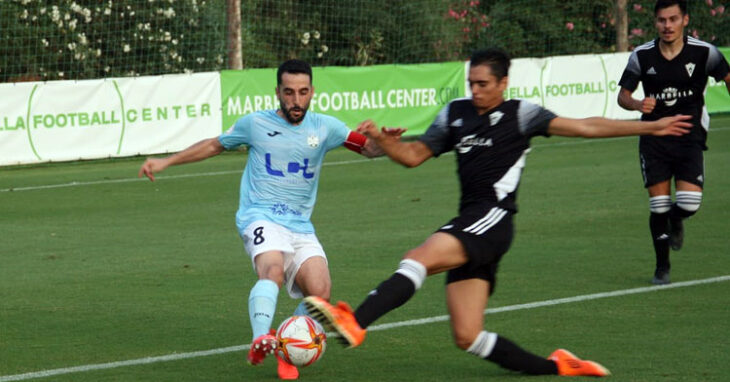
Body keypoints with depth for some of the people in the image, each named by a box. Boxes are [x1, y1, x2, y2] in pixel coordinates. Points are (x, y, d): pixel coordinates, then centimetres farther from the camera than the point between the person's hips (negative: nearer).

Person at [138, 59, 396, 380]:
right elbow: (214, 145, 19)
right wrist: (166, 162, 18)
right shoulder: (255, 124, 5)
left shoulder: (323, 127, 8)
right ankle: (260, 339, -50)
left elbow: (369, 149, 6)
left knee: (319, 291, -18)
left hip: (300, 226, 3)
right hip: (261, 218, -3)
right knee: (273, 269, -35)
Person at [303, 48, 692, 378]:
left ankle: (354, 323, -43)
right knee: (467, 337, 1)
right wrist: (381, 139, -1)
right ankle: (555, 367, 12)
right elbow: (413, 155, 20)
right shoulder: (455, 114, 18)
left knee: (419, 258, -29)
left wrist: (651, 126, -3)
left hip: (493, 218, -7)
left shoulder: (520, 114, 3)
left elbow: (585, 127, 2)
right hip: (469, 223, 7)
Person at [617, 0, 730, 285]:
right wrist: (638, 104, -18)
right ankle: (662, 267, 16)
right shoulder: (642, 56, -4)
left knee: (689, 202, -15)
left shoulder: (704, 53, -7)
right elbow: (623, 95, 4)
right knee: (658, 205, -4)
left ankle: (675, 221, 24)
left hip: (689, 136, -1)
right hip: (654, 138, 1)